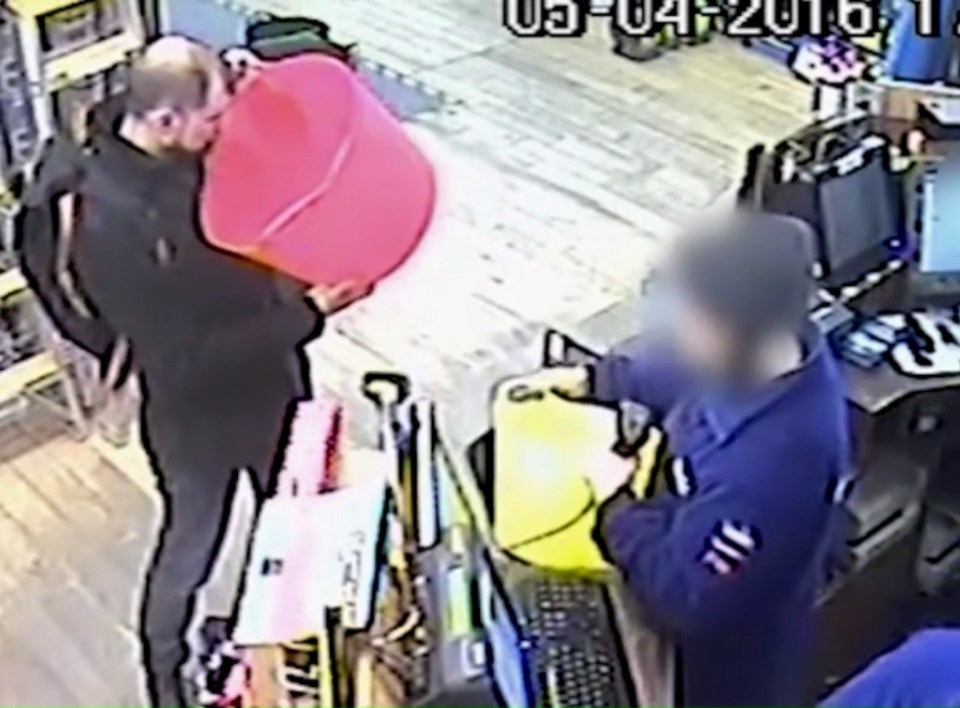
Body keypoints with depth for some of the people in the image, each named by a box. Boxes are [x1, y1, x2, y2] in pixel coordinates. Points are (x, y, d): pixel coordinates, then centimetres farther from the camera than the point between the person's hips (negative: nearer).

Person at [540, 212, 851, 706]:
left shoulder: (770, 468, -45)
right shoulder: (770, 353, -19)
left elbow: (684, 599, -34)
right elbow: (678, 371, 5)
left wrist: (615, 504, -24)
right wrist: (592, 380, 3)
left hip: (730, 656, -7)